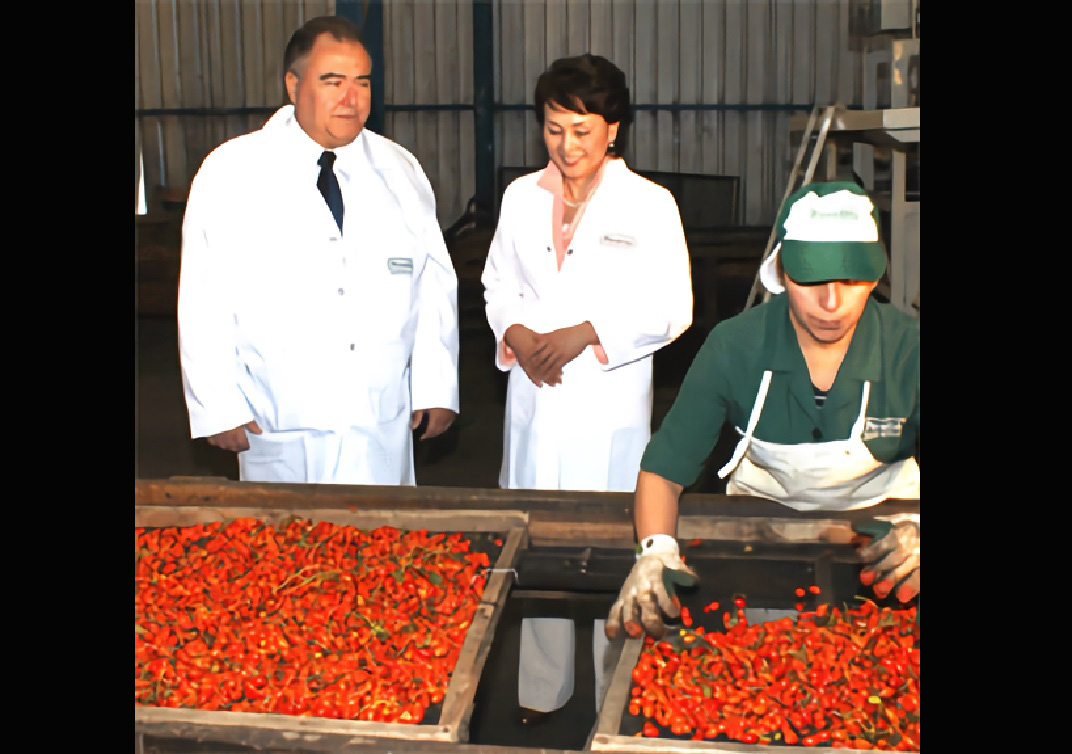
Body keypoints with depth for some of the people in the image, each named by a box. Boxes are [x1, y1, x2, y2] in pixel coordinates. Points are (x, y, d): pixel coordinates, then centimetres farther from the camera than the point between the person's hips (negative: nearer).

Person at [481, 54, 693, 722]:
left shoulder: (648, 204, -3)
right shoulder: (522, 197, 10)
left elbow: (672, 308, -5)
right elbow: (498, 284, 16)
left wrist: (587, 334, -16)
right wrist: (516, 334, -6)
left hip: (611, 400, -4)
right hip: (535, 397, 4)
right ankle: (542, 690, 26)